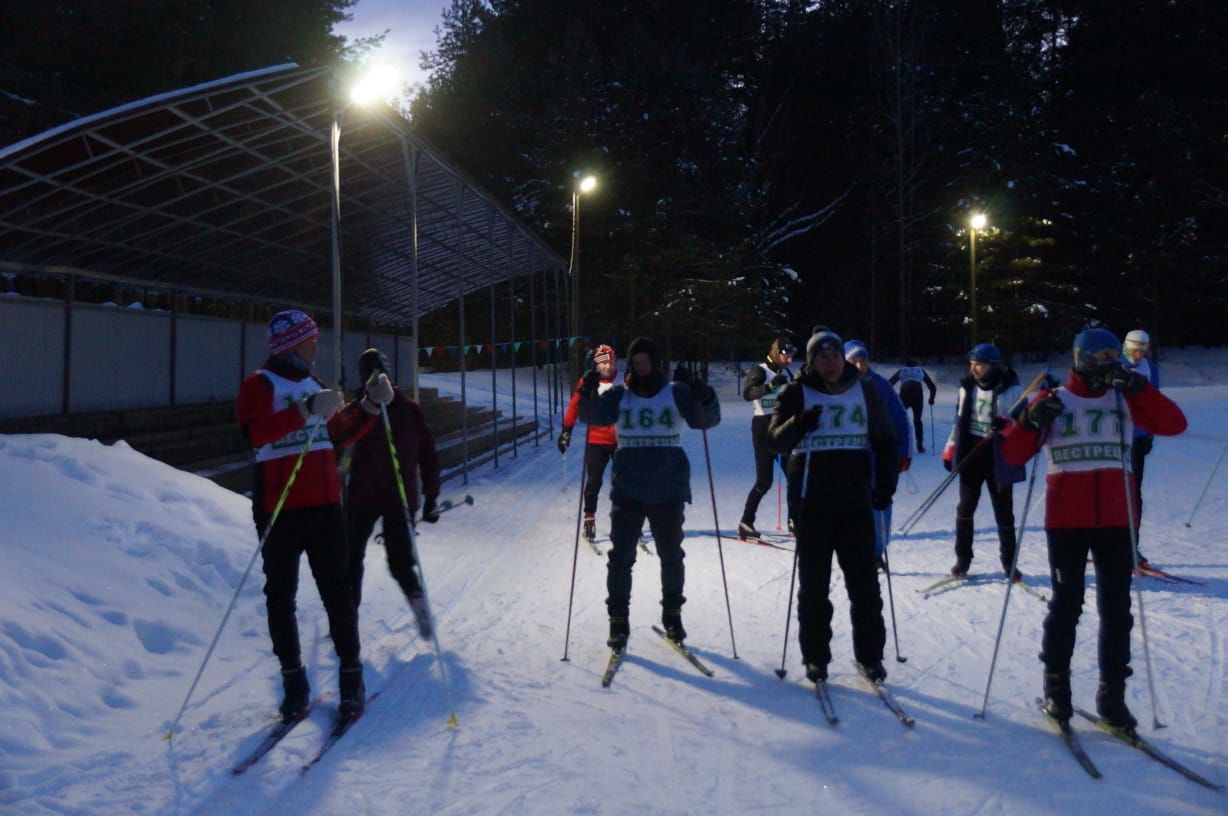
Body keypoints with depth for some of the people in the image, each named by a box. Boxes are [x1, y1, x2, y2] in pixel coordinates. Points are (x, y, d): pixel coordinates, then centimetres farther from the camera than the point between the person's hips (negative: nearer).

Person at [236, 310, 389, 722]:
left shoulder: (314, 386, 18)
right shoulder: (259, 384, -3)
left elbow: (341, 435, 22)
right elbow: (256, 433, -21)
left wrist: (369, 406, 8)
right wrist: (307, 410, -28)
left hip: (325, 504, 5)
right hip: (279, 507, -5)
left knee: (337, 592, 4)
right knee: (281, 596, 3)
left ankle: (351, 674, 11)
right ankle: (293, 680, 13)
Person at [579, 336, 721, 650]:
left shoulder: (677, 393, 2)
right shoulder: (618, 396, 3)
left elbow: (706, 420, -6)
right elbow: (593, 416, -10)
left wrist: (706, 399, -27)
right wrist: (588, 394, -30)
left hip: (669, 489, 0)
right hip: (627, 491, 0)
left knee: (671, 555, 12)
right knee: (621, 556, -2)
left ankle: (672, 615, 29)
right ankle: (618, 621, 9)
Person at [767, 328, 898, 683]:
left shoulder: (865, 392, 7)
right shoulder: (797, 393, 0)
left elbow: (885, 441, 13)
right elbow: (776, 438, -10)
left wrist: (885, 485, 3)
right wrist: (798, 424, -30)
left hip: (856, 503, 2)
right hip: (812, 504, -1)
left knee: (865, 583, 5)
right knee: (813, 584, 6)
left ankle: (870, 654, 17)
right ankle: (815, 656, 16)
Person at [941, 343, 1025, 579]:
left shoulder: (1011, 389, -9)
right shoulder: (968, 387, 5)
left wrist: (1005, 427, -26)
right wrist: (950, 451, 12)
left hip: (998, 458, -4)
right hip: (970, 455, 4)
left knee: (1004, 512, 4)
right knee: (965, 508, 8)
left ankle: (1009, 563, 16)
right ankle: (962, 559, 19)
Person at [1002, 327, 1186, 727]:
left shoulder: (1124, 399, 8)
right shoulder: (1053, 400, 3)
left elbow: (1174, 424, -5)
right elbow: (1013, 454, -1)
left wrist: (1138, 386, -13)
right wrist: (1030, 421, -19)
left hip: (1116, 520, 2)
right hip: (1066, 521, -2)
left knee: (1116, 609, 4)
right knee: (1066, 605, 4)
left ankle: (1112, 694, 14)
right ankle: (1056, 686, 18)